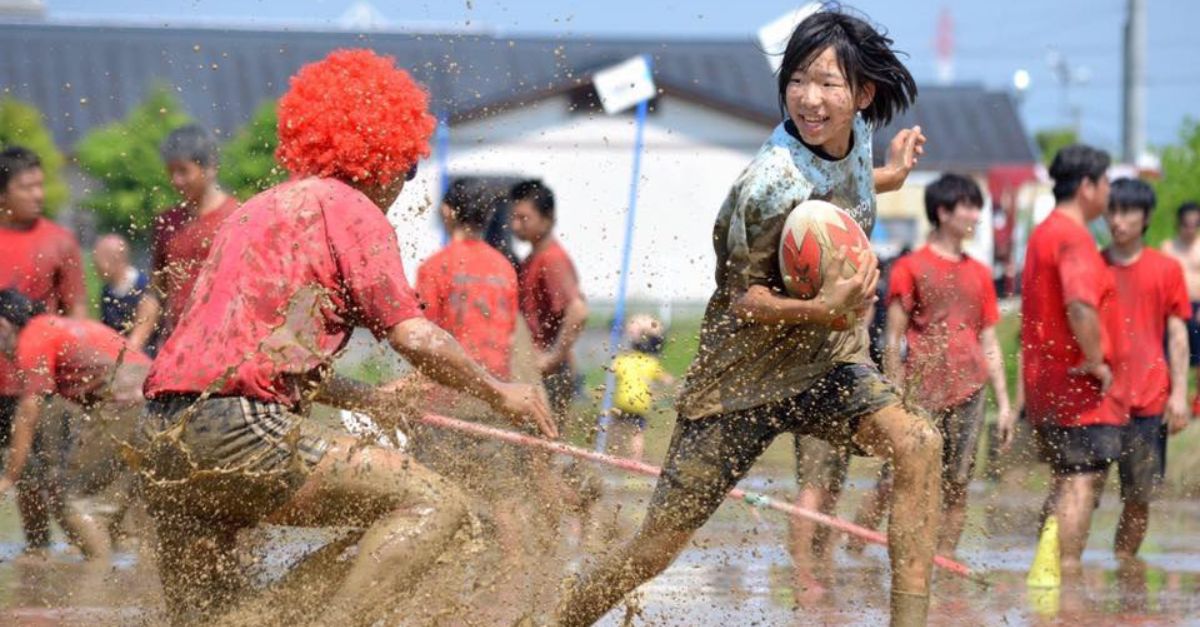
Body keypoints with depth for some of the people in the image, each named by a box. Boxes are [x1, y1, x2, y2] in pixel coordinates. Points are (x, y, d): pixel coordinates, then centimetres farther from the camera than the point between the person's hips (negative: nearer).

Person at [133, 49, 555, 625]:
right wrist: (499, 392, 11)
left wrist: (363, 399, 44)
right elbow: (414, 339, -3)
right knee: (434, 504, -8)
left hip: (159, 442, 9)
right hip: (238, 433, -9)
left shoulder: (254, 211, 27)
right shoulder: (350, 208, 3)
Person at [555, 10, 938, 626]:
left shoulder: (854, 137, -3)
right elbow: (744, 301, -20)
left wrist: (886, 176, 15)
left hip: (825, 361, 6)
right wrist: (825, 308, -34)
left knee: (917, 444, -21)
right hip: (745, 373, -6)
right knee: (658, 545, -1)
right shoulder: (773, 184, -26)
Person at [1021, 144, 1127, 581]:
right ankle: (1067, 576, -13)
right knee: (1083, 481, -9)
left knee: (1066, 483, 17)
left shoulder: (1044, 233, 16)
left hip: (1046, 381, 10)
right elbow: (1080, 305, -32)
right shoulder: (1073, 237, -16)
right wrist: (1096, 361, -20)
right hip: (1081, 388, -10)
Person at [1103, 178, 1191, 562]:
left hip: (1148, 401, 0)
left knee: (1138, 498, 3)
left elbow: (1177, 335, 7)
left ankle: (1124, 563, 14)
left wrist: (1179, 393, -1)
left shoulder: (1166, 270, 7)